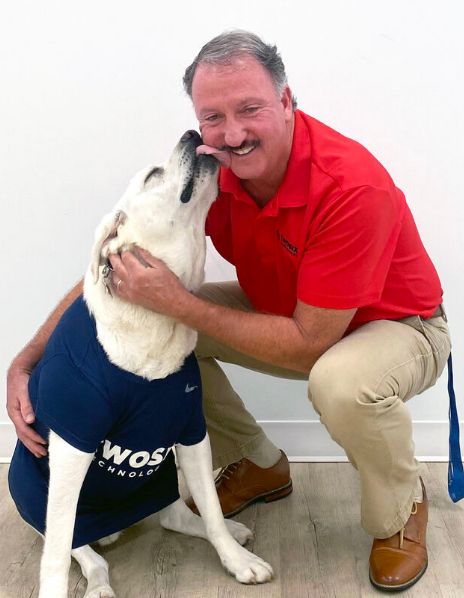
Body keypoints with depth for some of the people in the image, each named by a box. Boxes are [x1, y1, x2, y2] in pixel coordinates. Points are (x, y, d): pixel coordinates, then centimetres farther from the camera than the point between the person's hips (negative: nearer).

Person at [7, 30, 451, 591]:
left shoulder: (353, 187, -34)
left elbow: (308, 346, -33)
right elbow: (116, 268, -10)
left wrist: (177, 303, -36)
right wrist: (27, 359, -17)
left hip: (396, 324, -5)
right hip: (283, 312, 6)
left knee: (343, 382, -40)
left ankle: (401, 509, -3)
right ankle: (259, 464, 12)